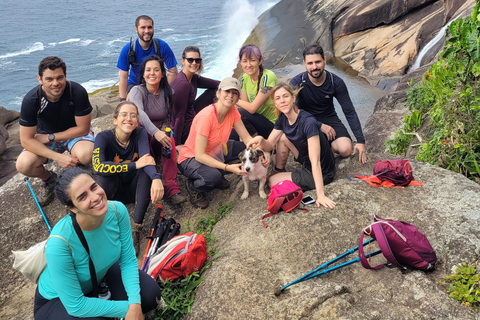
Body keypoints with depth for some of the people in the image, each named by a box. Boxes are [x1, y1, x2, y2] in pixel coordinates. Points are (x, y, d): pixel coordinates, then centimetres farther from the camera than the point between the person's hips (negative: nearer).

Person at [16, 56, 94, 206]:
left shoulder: (78, 92, -26)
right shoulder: (31, 100, -22)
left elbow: (83, 128, -18)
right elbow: (26, 140, -19)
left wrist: (50, 137, -20)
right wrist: (58, 157, -30)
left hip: (75, 133, -1)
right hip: (45, 136, 2)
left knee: (86, 155, -35)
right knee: (23, 165, -25)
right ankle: (49, 179, 11)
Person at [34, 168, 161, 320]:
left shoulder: (117, 210, -25)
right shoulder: (59, 243, -39)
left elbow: (128, 260, -13)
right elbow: (75, 306, -30)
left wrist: (135, 303, -25)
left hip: (101, 274, 5)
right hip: (58, 300, -5)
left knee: (151, 294, -14)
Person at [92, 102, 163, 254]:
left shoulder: (140, 133, -12)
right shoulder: (104, 137, -17)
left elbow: (146, 159, -29)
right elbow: (98, 166, -35)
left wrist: (156, 178, -51)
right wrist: (135, 164, -39)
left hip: (135, 189, 2)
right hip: (113, 191, -2)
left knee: (147, 170, -28)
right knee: (106, 174, -33)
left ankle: (137, 226, -27)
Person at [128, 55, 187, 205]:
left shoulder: (168, 92, 4)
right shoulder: (137, 91, -10)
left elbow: (169, 118, 12)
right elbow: (139, 113, -32)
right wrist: (155, 132, -48)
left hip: (157, 139, 3)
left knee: (169, 139, -31)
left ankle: (172, 188, -34)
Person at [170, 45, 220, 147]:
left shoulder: (193, 78, 2)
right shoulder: (182, 84, -26)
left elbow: (218, 84, 10)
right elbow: (179, 116, -26)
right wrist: (177, 145, -23)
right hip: (186, 130, -9)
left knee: (213, 91, 10)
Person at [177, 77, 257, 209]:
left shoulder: (232, 111, -10)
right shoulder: (206, 117, -32)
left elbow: (246, 137, -8)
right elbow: (199, 155, -32)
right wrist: (227, 167, -39)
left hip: (215, 151, 8)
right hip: (191, 158, -7)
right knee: (213, 177, -37)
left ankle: (217, 173, 11)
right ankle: (192, 185, -1)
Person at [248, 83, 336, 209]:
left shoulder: (308, 122, -30)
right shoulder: (283, 118, -5)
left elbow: (315, 162, -32)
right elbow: (269, 145, -2)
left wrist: (321, 195, -34)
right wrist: (260, 140, -27)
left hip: (322, 173, -7)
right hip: (306, 162, 7)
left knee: (272, 181, -4)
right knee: (281, 136, 8)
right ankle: (279, 170, 21)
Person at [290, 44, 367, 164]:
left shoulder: (336, 82, -12)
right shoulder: (296, 83, -18)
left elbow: (350, 112, -8)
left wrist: (360, 140, -13)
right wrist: (320, 126, -24)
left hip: (328, 118, 1)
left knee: (346, 150, -23)